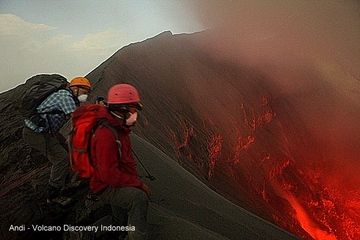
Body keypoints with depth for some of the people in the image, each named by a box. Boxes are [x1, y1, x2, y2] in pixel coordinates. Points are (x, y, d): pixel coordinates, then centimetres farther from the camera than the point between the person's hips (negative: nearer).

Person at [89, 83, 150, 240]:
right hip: (105, 188, -10)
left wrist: (136, 181, 5)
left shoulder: (120, 130, 7)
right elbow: (108, 174, -29)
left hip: (117, 183, 10)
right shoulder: (106, 135, -26)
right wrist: (137, 184, -22)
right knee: (139, 197, -28)